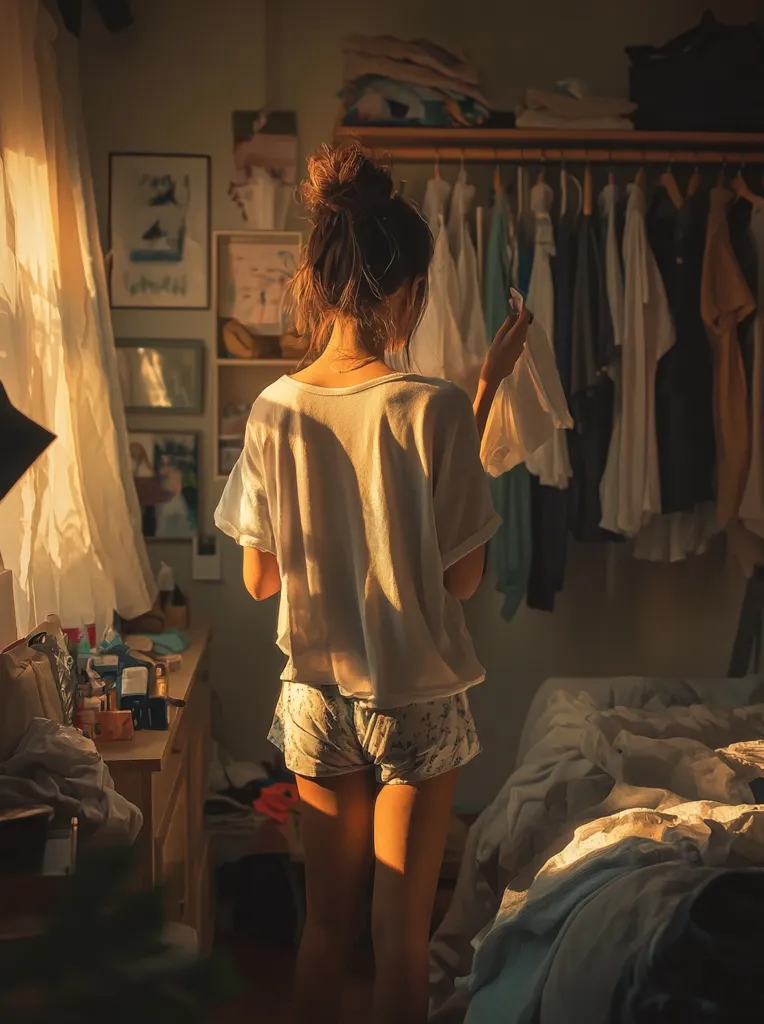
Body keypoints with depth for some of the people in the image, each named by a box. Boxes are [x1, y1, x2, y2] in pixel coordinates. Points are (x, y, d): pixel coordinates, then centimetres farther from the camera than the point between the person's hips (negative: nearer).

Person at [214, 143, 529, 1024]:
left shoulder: (274, 410, -6)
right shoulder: (434, 409, -19)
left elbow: (260, 578, 0)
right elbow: (463, 578, -11)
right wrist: (484, 400, -8)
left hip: (317, 699, 4)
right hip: (418, 703, -3)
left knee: (326, 920, 18)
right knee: (401, 934, 10)